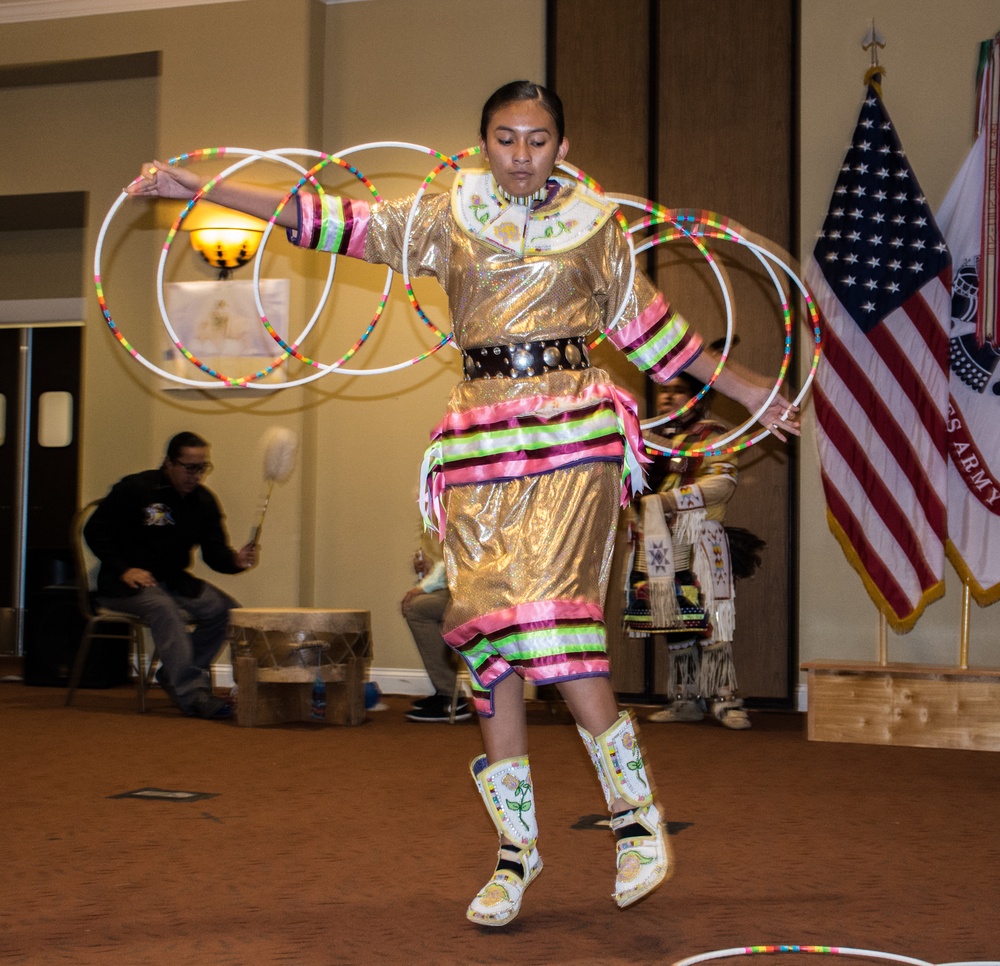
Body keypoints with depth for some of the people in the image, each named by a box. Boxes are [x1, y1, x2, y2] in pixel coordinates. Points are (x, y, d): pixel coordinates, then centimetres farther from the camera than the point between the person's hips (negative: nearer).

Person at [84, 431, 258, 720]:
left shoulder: (204, 501, 5)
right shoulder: (135, 489, -11)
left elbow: (214, 553, 2)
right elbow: (95, 531, -8)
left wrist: (235, 561, -22)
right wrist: (123, 570, -18)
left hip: (172, 580, 6)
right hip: (124, 584, -6)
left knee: (224, 609, -14)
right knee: (163, 607, -37)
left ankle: (175, 674, 1)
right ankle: (193, 695, -42)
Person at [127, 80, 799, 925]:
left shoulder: (595, 223, 11)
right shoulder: (449, 217, 12)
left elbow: (648, 324, 19)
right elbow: (337, 223, 8)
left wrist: (745, 393, 25)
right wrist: (198, 189, 3)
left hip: (574, 431, -2)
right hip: (482, 437, 2)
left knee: (549, 616, -17)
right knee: (488, 631, -1)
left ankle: (635, 810, -2)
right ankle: (516, 846, 9)